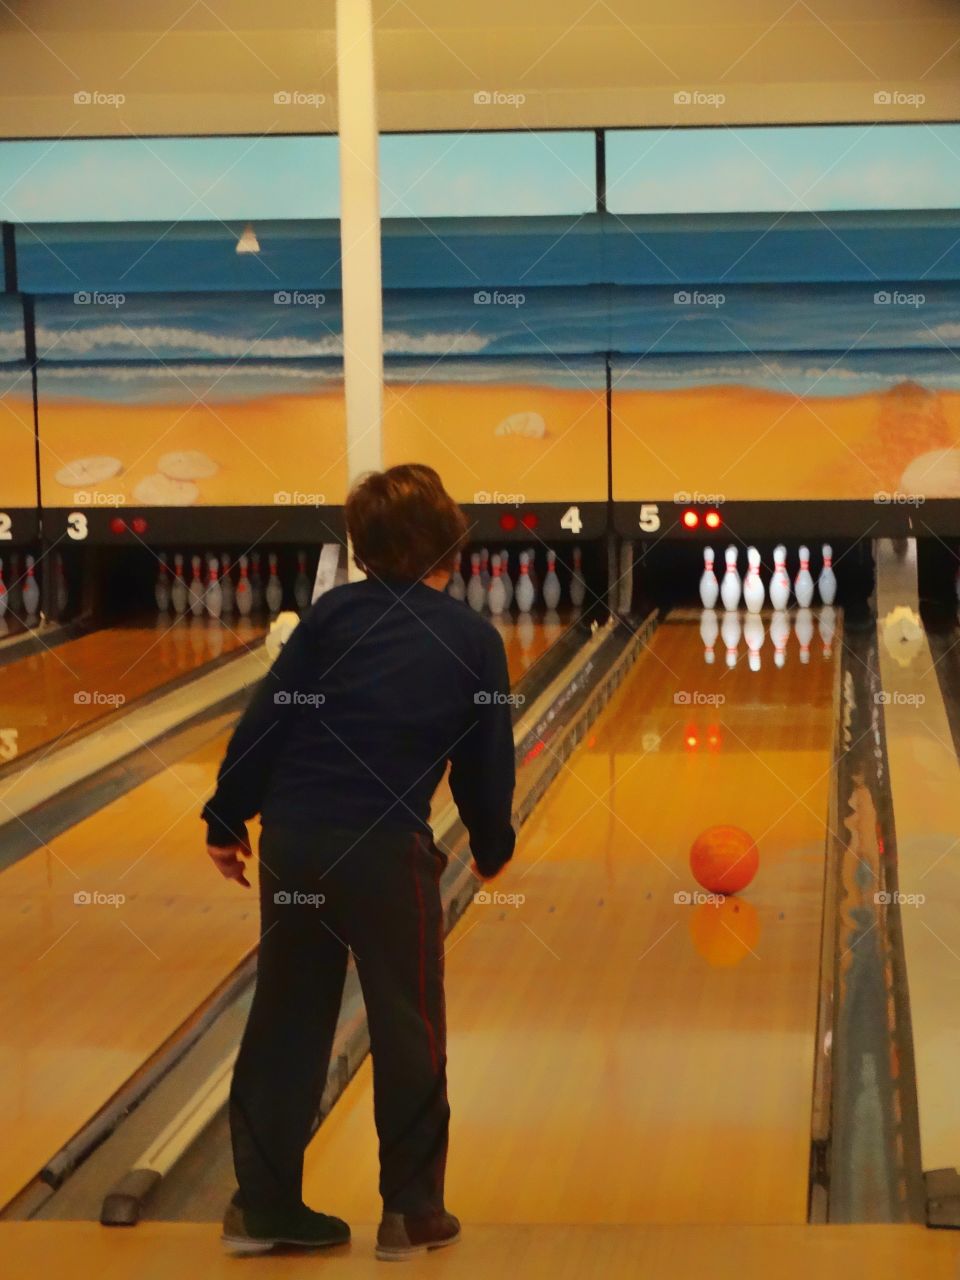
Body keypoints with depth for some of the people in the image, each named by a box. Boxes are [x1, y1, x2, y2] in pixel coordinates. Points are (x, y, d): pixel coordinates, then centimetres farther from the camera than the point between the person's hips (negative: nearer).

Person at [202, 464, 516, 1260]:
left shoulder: (333, 613, 5)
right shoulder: (475, 640, 3)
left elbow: (266, 722, 2)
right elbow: (486, 766, 8)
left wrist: (228, 819, 10)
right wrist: (493, 847, 25)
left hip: (294, 838, 3)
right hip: (386, 846, -3)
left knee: (288, 1021, 13)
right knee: (409, 1029, 10)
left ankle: (264, 1203, 19)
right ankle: (412, 1211, 16)